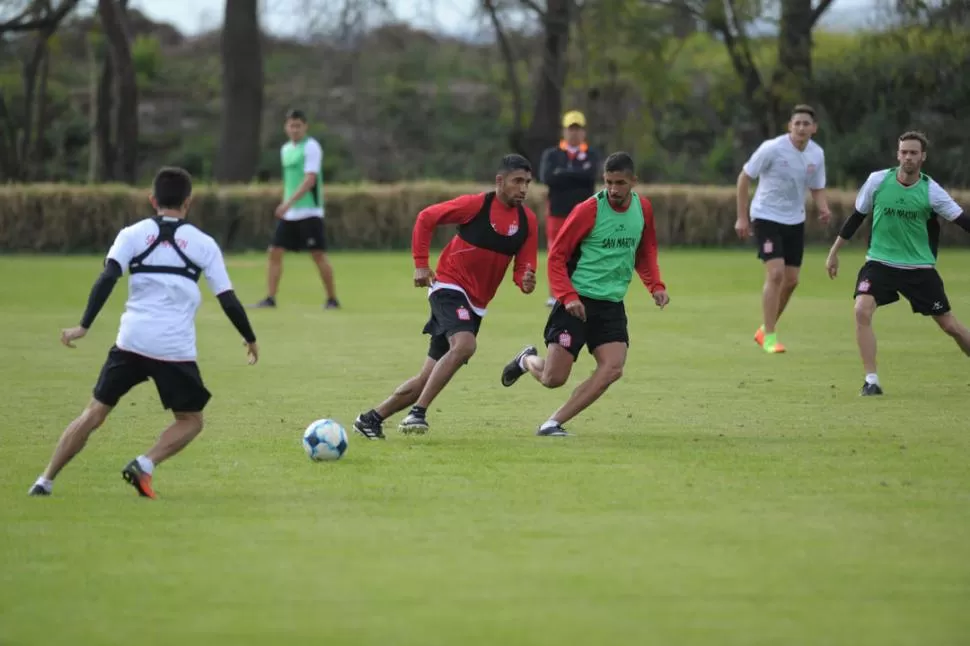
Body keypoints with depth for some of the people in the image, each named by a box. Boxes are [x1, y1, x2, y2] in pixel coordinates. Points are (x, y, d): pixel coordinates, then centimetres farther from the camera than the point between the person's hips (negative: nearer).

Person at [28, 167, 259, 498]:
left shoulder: (133, 234, 8)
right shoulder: (203, 244, 8)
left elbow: (107, 278, -7)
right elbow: (228, 299, 8)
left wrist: (84, 326, -9)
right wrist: (250, 339, 22)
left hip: (131, 342, 1)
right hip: (176, 349, -1)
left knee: (95, 412, 13)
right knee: (191, 421, 17)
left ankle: (45, 481, 9)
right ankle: (144, 465, -7)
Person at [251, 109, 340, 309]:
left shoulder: (311, 147, -10)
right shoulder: (285, 149, 13)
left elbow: (310, 180, -19)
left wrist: (289, 202, -26)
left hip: (309, 212, -7)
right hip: (288, 213, 7)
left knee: (318, 254, -5)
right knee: (274, 252, 0)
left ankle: (332, 299, 4)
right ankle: (270, 298, 2)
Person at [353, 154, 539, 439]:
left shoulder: (527, 220, 1)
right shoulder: (476, 204, -13)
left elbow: (523, 267, 4)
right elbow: (425, 218, -3)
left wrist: (525, 282, -20)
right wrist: (420, 264, -7)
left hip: (476, 304, 6)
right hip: (449, 287, -6)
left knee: (428, 378, 6)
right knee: (465, 345, -33)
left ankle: (371, 419, 18)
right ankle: (418, 413, -28)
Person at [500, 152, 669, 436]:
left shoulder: (643, 208, 4)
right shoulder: (589, 210, -13)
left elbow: (645, 253, 20)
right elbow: (556, 256, -9)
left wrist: (656, 286, 4)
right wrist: (568, 296, -21)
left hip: (612, 305, 5)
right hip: (577, 302, -4)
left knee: (613, 368, -18)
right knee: (553, 378, -7)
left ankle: (554, 423, -10)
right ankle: (527, 361, 31)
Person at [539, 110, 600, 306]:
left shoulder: (592, 155, 8)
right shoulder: (551, 155, 7)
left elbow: (590, 175, -13)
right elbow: (546, 178, -11)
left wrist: (563, 174, -8)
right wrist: (576, 176, -9)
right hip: (557, 211, 0)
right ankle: (554, 295, 6)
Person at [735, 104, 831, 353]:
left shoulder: (817, 154, -1)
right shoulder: (772, 148, -17)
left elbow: (817, 188, 12)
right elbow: (744, 177, -9)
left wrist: (823, 209, -11)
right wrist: (742, 217, -11)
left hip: (795, 221, 6)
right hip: (767, 218, -6)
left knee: (791, 281, 6)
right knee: (775, 274, -18)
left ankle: (765, 330, 26)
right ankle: (769, 337, -10)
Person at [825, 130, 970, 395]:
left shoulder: (931, 191, -9)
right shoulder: (877, 181, -6)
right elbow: (856, 217, 6)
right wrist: (834, 252, 11)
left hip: (919, 268, 0)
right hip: (879, 262, 0)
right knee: (862, 311, -24)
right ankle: (871, 381, -15)